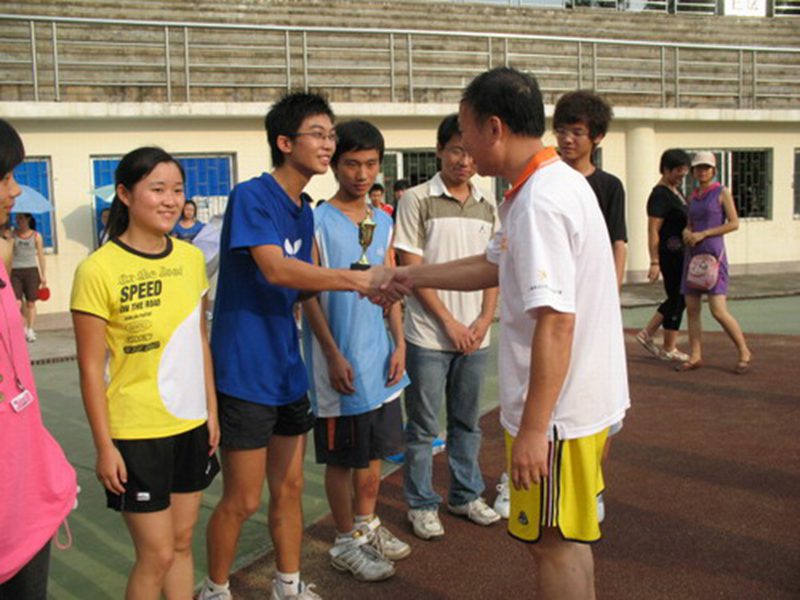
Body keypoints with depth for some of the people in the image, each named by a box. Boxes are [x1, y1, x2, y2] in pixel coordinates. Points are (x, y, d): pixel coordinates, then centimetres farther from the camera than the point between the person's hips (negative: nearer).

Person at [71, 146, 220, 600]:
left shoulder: (191, 258, 2)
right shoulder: (99, 269, -15)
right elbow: (91, 367, -12)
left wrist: (212, 410, 9)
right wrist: (104, 446, -11)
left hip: (191, 424, 5)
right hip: (136, 434, -5)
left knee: (182, 542, 16)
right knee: (156, 555, 4)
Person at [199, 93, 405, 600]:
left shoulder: (304, 210, 11)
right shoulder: (251, 196, -14)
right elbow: (275, 270, -27)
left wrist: (359, 283, -1)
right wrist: (359, 280, -30)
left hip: (287, 369, 8)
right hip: (245, 372, -8)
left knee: (290, 487, 16)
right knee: (243, 500, 2)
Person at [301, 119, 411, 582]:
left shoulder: (384, 222, 8)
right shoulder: (319, 223, -10)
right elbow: (309, 296, -12)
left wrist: (400, 343, 3)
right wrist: (333, 356, -16)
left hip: (380, 356, 6)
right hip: (341, 361, -6)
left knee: (375, 449, 17)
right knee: (343, 456, 5)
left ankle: (368, 525, 35)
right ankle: (347, 542, 21)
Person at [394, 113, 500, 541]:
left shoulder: (486, 206, 9)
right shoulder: (417, 200, -7)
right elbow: (412, 269, -10)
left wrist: (485, 320, -3)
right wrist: (449, 322, -11)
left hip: (475, 336, 5)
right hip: (429, 336, -5)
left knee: (466, 422, 16)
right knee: (423, 426, 6)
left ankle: (465, 495, 32)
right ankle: (421, 504, 21)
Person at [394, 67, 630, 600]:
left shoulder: (539, 201, -23)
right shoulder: (557, 182, 10)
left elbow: (555, 321, -28)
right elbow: (494, 265, 20)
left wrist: (532, 429, -26)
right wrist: (411, 276, 25)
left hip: (557, 410, -10)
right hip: (584, 397, 10)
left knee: (553, 543, 6)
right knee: (568, 537, 23)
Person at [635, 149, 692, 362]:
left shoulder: (676, 191, 14)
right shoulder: (660, 195, -16)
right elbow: (653, 231, -21)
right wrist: (654, 262, -24)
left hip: (680, 252, 10)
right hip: (670, 254, -10)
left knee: (677, 298, 15)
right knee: (677, 299, -1)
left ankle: (647, 333, 21)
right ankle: (668, 349, 10)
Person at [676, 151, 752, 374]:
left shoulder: (722, 192, -2)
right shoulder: (693, 197, 14)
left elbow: (734, 223, -7)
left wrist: (703, 234, -13)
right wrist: (686, 232, -2)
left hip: (713, 254, -6)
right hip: (692, 255, 6)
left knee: (718, 311, -12)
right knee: (692, 309, 2)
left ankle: (744, 353, 4)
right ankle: (695, 357, 9)